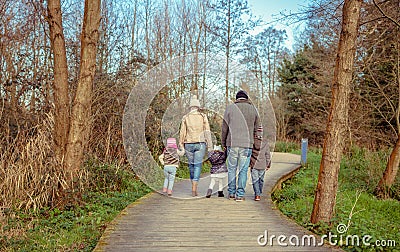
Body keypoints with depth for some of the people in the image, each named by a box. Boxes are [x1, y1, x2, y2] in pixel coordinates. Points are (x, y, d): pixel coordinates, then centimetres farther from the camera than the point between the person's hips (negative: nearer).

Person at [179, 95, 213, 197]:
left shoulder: (185, 117, 2)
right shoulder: (203, 117, 1)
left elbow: (182, 132, 0)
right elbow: (207, 132, -3)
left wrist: (181, 145, 6)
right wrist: (210, 146, -1)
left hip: (189, 144, 1)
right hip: (200, 143, -1)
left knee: (191, 165, 16)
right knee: (197, 165, 0)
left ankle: (194, 186, 24)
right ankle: (194, 189, -10)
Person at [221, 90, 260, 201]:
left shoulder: (230, 107, 1)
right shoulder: (253, 109, 5)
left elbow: (225, 128, 3)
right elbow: (256, 128, 8)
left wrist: (223, 143, 13)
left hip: (232, 143, 0)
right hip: (247, 144, 0)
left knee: (232, 169, 11)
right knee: (243, 170, 4)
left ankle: (231, 193, 16)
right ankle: (240, 194, 5)